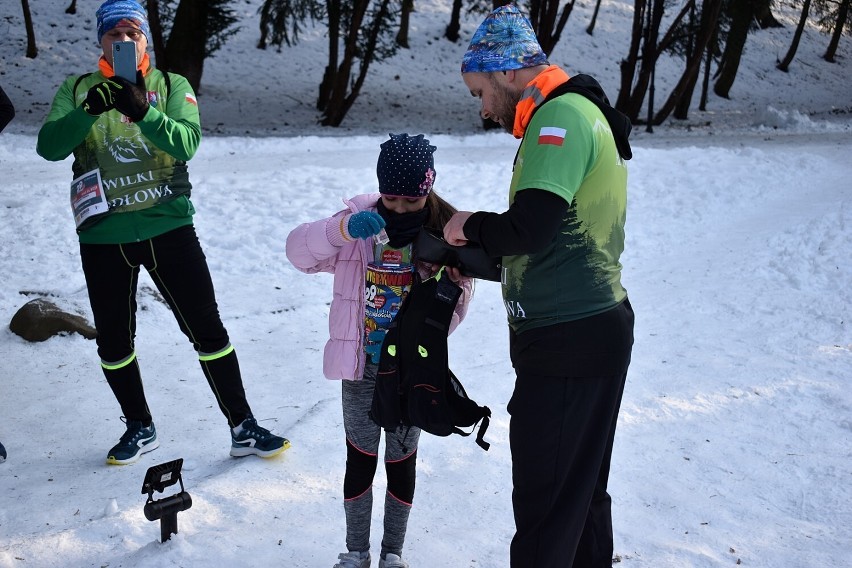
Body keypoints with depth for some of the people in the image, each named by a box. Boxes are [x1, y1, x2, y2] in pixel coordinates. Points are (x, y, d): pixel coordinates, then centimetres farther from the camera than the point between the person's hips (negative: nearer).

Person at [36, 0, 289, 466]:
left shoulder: (172, 86, 2)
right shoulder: (77, 90, 6)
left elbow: (187, 143, -15)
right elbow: (49, 147, -9)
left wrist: (142, 111, -30)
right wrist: (91, 110, -24)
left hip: (169, 227, -1)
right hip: (103, 236, 2)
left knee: (208, 330, 1)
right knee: (113, 342, 12)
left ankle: (243, 429, 13)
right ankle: (139, 428, 33)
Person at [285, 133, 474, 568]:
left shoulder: (445, 230, -9)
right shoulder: (360, 220, -8)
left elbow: (455, 303, -4)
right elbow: (299, 250, -18)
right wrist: (343, 228, -33)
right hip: (362, 364, 0)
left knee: (401, 460, 14)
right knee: (360, 458, 11)